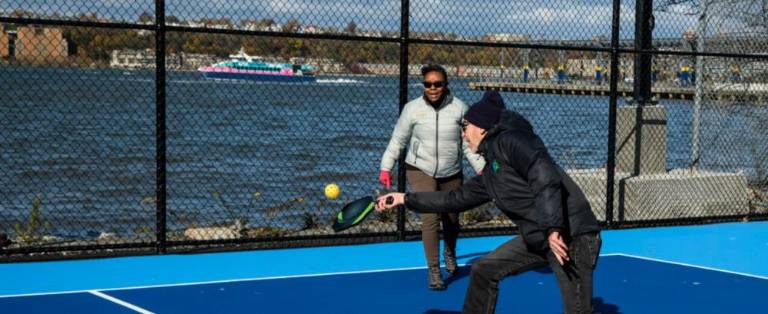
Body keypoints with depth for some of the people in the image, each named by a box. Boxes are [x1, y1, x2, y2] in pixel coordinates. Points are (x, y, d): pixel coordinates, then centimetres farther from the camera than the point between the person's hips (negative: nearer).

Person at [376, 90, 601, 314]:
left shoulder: (511, 141, -9)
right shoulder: (490, 173, 18)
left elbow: (546, 179, -23)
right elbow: (456, 199, 28)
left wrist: (552, 229, -31)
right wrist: (405, 199, 30)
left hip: (570, 235, -9)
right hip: (537, 238, 10)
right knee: (483, 270, 13)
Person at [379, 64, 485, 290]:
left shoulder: (459, 108, -5)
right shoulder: (413, 108, -8)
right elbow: (397, 140, 0)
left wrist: (482, 169, -8)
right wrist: (386, 168, -5)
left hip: (452, 174, 2)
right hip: (420, 171, -2)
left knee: (451, 219, 13)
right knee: (430, 217, -15)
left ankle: (450, 253, 46)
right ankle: (433, 270, -4)